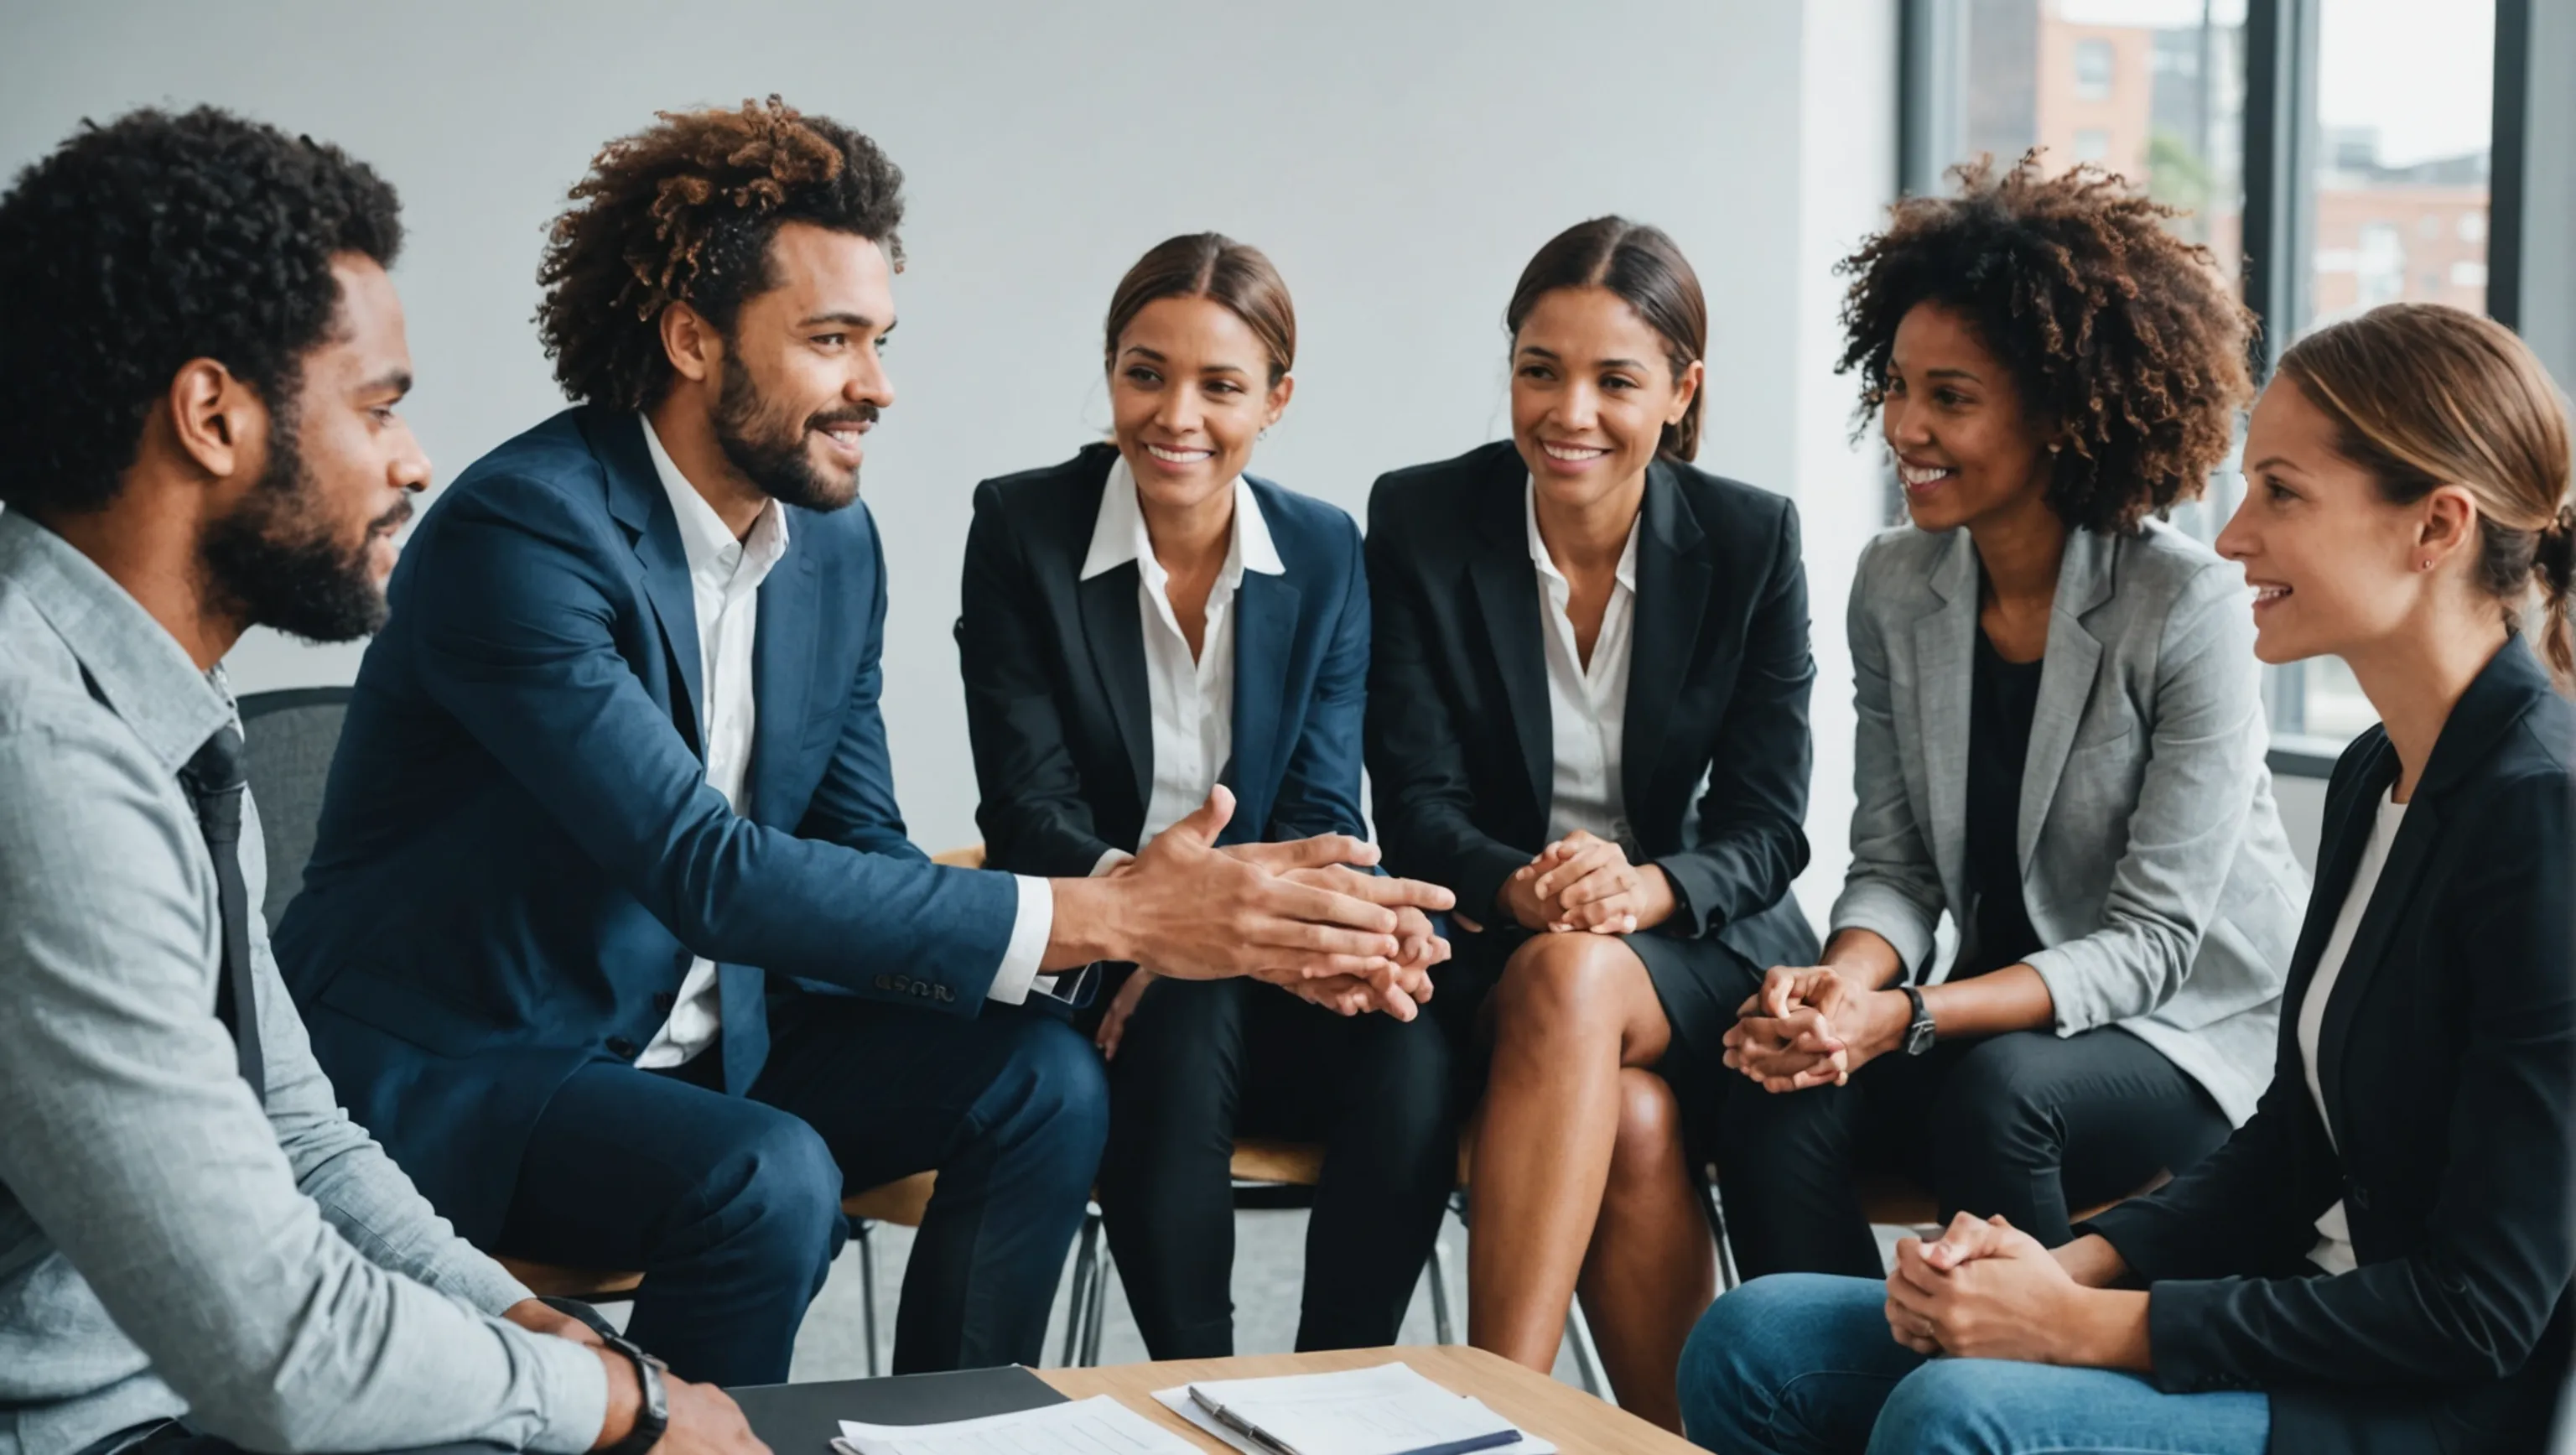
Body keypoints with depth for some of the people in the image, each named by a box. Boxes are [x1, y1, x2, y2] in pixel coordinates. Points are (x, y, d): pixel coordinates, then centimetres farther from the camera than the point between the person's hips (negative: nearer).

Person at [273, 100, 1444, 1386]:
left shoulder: (835, 543, 3)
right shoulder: (524, 532, -23)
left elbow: (861, 859, 4)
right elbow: (709, 872, -31)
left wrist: (1129, 916, -17)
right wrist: (1108, 916, -32)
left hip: (704, 1032, 8)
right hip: (451, 1073, -8)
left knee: (1039, 1079, -7)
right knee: (767, 1181, -31)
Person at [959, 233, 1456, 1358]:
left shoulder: (1325, 554, 4)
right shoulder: (1021, 528, -5)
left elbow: (1320, 810, 1)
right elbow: (1028, 812, -10)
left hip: (1264, 975, 3)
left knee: (1407, 1049, -29)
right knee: (1187, 1021, -36)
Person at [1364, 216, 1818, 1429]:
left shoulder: (1752, 541, -3)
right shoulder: (1420, 521, -4)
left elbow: (1766, 827, -5)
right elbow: (1417, 807, -7)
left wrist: (1645, 888, -28)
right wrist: (1521, 884, -29)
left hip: (1695, 944, 0)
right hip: (1487, 949, 0)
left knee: (1571, 981, -36)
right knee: (1632, 1120, -34)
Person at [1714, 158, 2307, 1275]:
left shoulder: (2191, 607, -17)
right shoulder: (1894, 586, 1)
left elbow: (2150, 941, -17)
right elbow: (1894, 864, 3)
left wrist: (1910, 1016, -28)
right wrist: (1844, 983, -21)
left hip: (2203, 1028, -4)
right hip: (2009, 1011, 4)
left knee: (1996, 1090, -35)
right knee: (1773, 1113, -25)